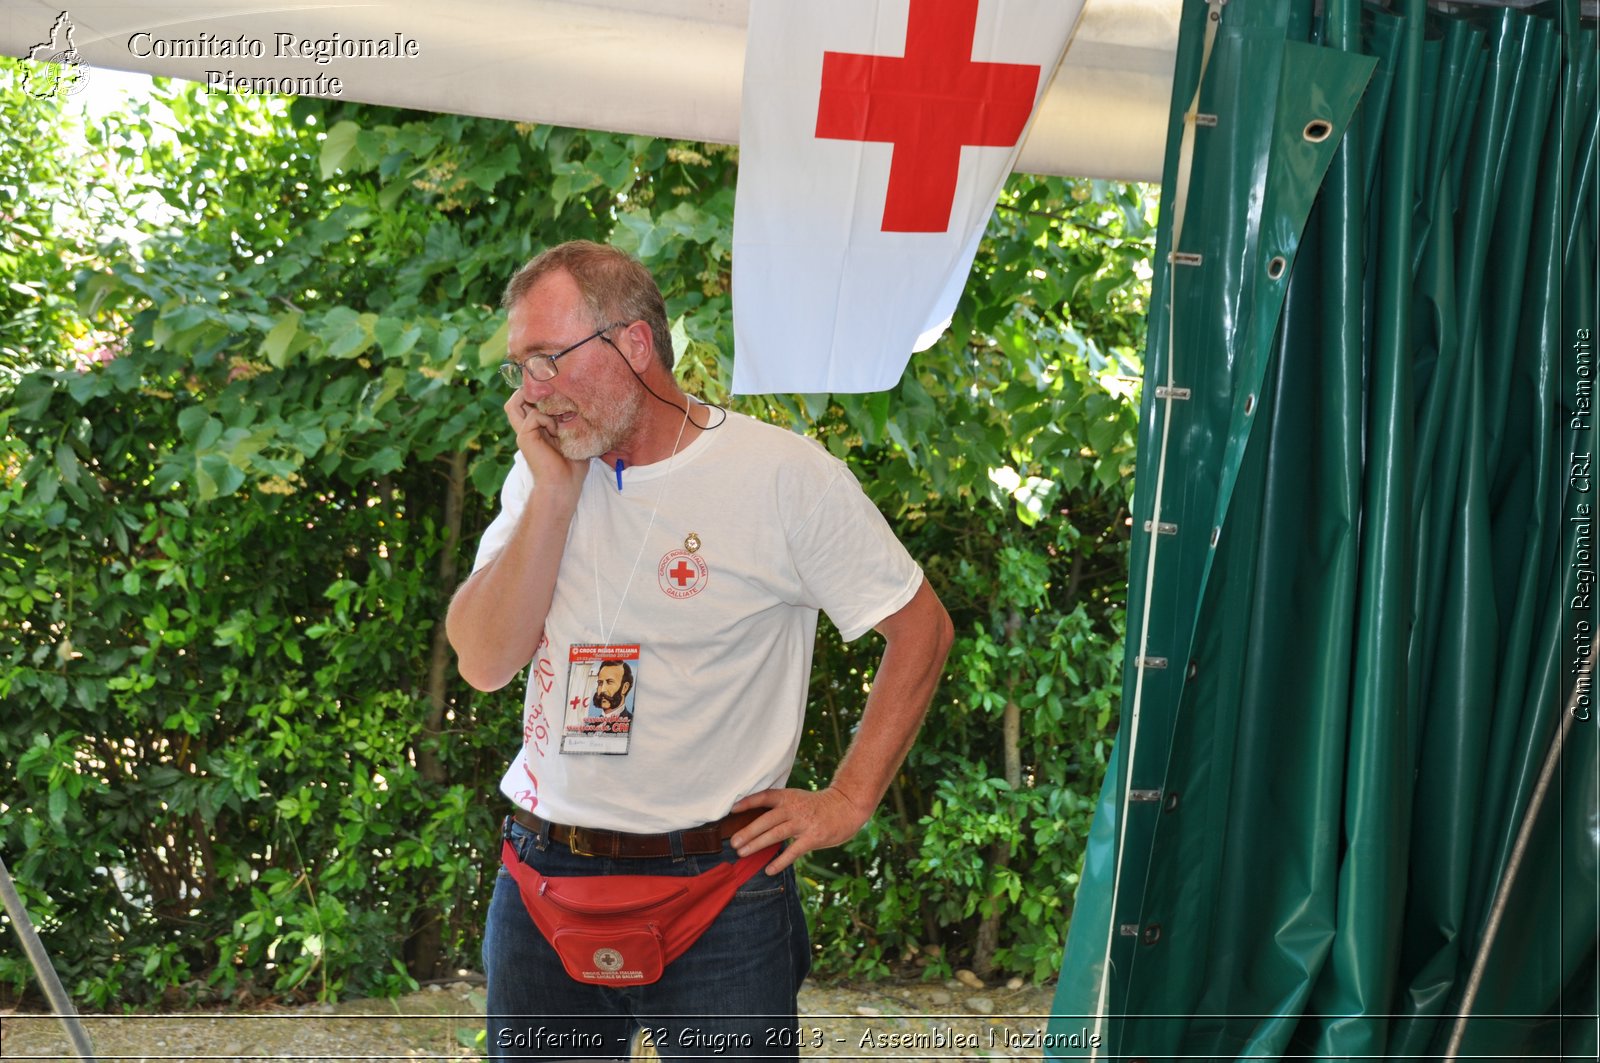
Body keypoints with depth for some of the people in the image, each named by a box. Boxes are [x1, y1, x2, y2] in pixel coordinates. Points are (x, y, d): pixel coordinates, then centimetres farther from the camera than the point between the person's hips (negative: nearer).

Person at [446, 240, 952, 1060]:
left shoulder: (781, 476, -10)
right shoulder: (542, 475, 4)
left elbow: (920, 627, -4)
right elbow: (483, 664, -6)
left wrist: (848, 802, -6)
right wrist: (554, 493, -12)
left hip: (718, 889, -4)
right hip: (542, 885, 4)